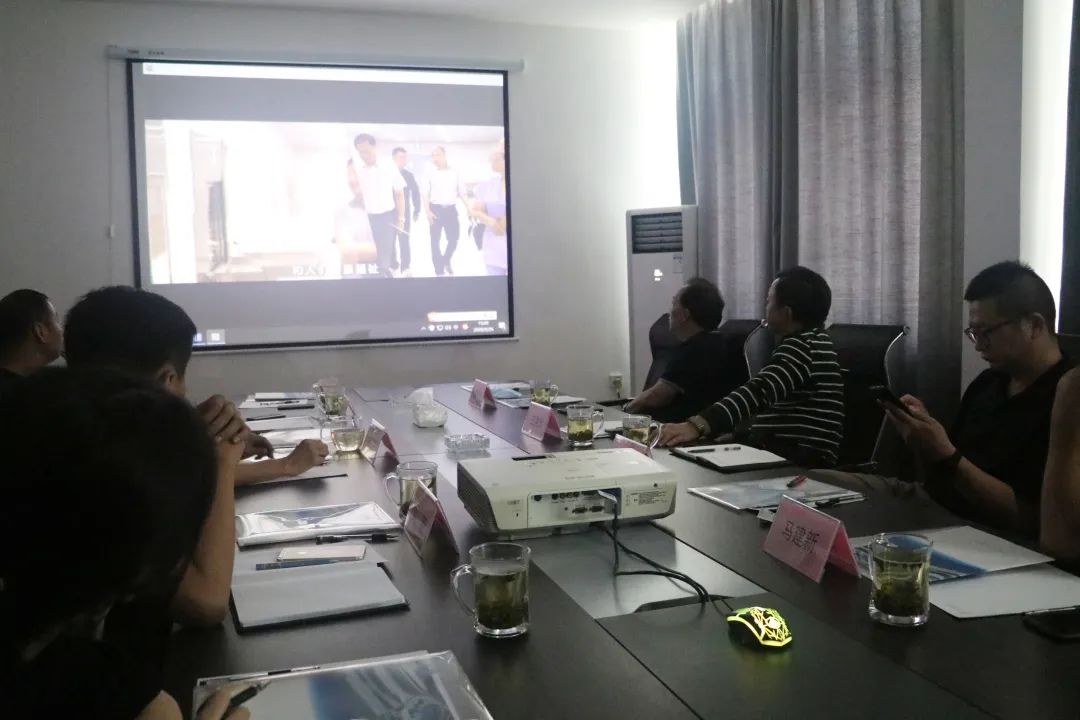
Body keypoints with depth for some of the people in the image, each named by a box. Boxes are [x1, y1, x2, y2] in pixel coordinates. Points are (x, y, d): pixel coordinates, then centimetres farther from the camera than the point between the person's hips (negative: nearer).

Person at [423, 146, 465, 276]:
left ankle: (446, 260, 31)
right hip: (436, 209, -1)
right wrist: (427, 211, -13)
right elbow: (426, 194, -1)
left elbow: (461, 192, 8)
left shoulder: (455, 173, 5)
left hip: (451, 209, 1)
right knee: (435, 241, 1)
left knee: (454, 238, 1)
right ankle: (439, 270, 12)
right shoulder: (430, 174, 2)